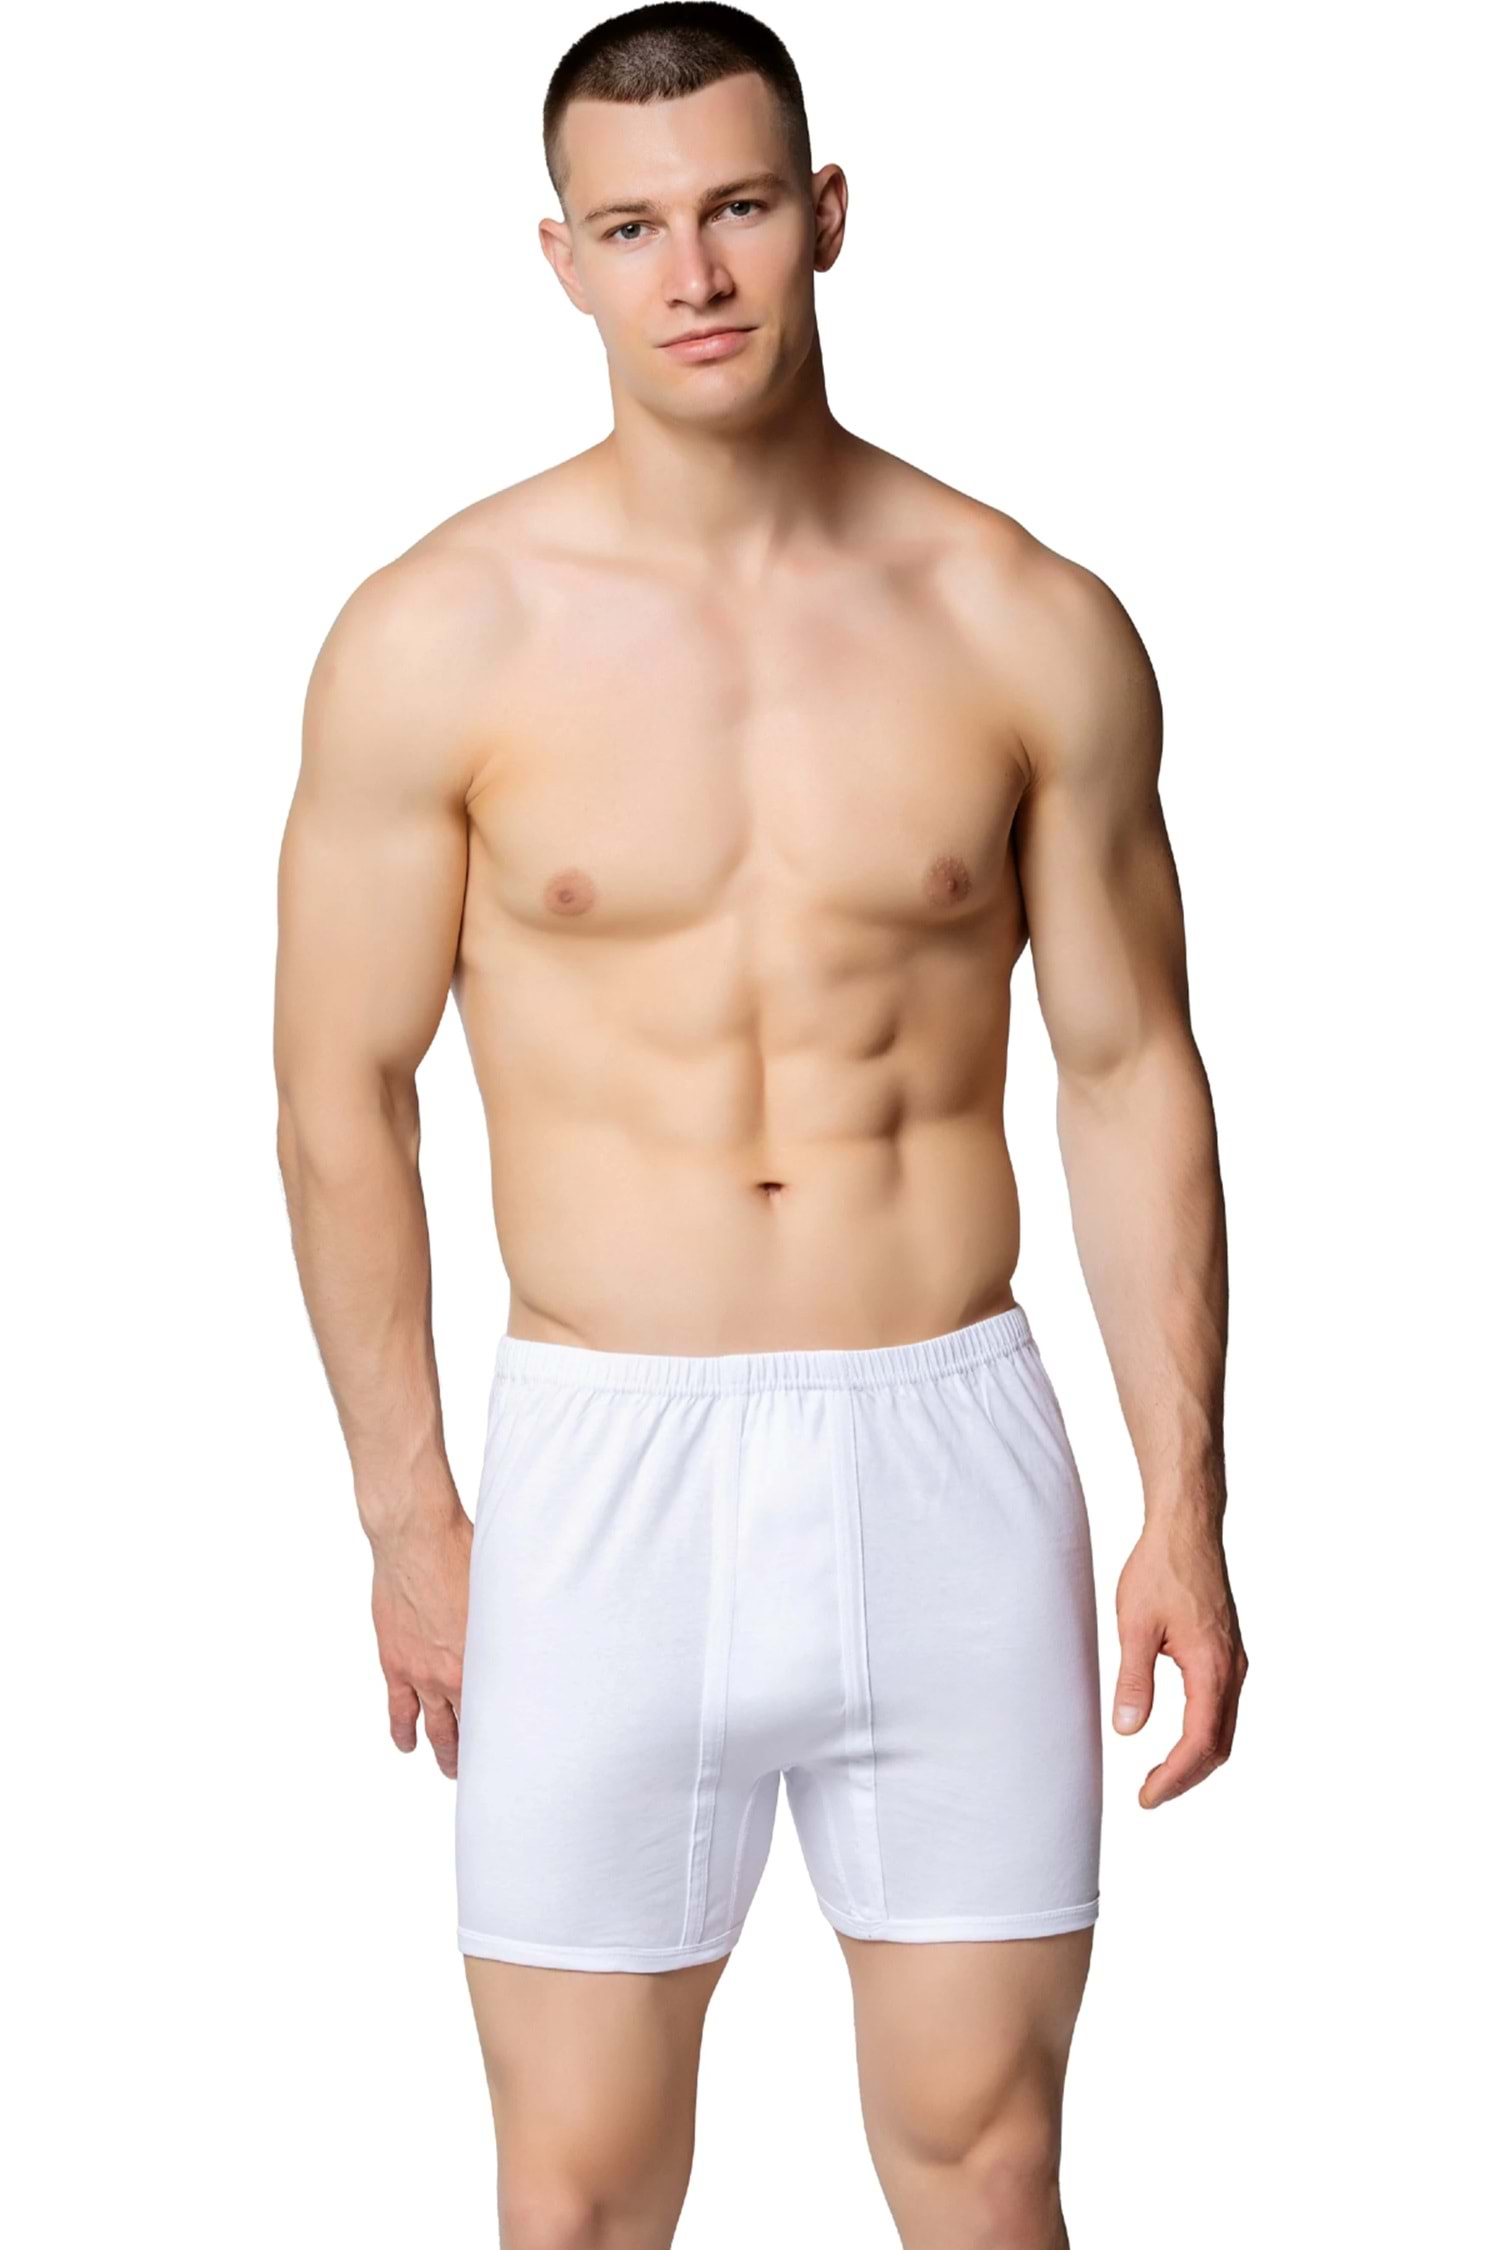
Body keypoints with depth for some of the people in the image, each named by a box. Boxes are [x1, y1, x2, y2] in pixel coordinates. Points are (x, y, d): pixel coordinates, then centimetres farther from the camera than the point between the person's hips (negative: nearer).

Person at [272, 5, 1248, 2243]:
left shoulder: (1034, 628, -1)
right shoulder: (438, 642, -5)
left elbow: (1130, 1065, 4)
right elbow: (344, 1090, 1)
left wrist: (1186, 1506, 2)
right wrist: (410, 1521, 0)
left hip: (954, 1454, 1)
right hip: (607, 1466, -1)